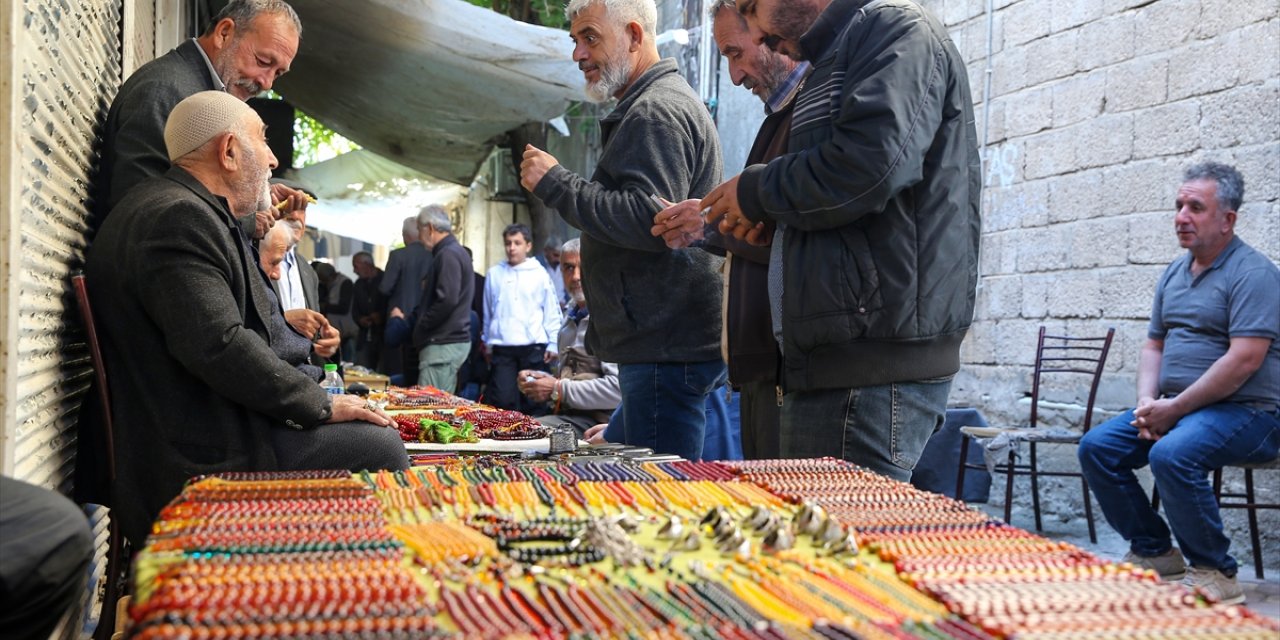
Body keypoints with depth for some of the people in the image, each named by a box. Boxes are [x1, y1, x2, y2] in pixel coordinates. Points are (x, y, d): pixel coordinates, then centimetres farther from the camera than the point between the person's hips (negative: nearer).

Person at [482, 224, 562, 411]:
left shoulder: (539, 274, 3)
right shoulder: (494, 274, 9)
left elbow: (552, 312, 3)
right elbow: (488, 313, 16)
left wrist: (552, 344, -1)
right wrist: (487, 342, 18)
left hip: (534, 348, -1)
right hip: (502, 349, 1)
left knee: (533, 401, 3)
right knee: (503, 399, -6)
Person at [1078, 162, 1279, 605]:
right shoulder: (1174, 274, 15)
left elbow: (1244, 359, -20)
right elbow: (1154, 345, 19)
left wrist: (1174, 409, -19)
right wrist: (1148, 403, -1)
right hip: (1175, 407, 8)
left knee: (1172, 454, -34)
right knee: (1096, 447, -6)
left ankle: (1215, 573, -15)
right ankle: (1154, 552, 5)